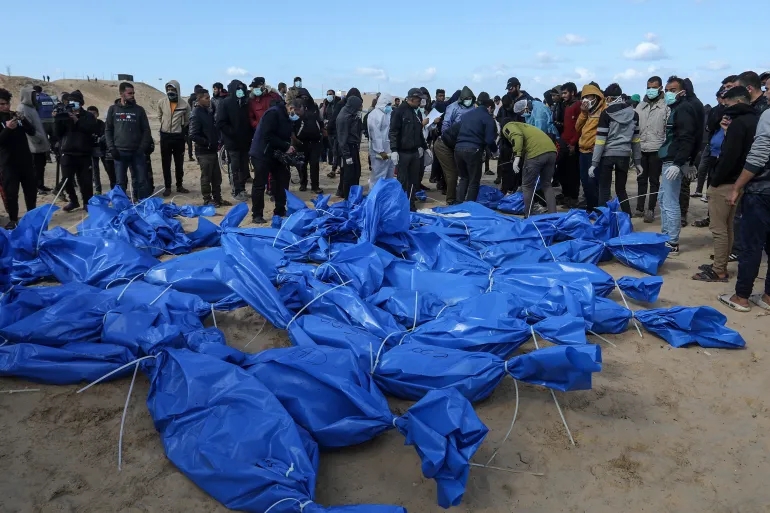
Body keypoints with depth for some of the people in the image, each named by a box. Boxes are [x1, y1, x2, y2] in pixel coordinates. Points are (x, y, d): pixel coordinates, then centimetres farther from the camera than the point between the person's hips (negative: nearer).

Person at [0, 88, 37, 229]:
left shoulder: (16, 115, 10)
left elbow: (32, 131, 1)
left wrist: (23, 120, -17)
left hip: (26, 160, 4)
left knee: (31, 189, 11)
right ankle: (13, 219, 6)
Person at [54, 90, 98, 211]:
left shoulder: (88, 116, 7)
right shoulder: (65, 115, 12)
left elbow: (93, 129, -12)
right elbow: (58, 133, 6)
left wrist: (77, 121, -18)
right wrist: (58, 121, -11)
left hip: (84, 153, -2)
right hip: (68, 153, 2)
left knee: (85, 180, -4)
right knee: (67, 179, -1)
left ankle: (87, 202, 9)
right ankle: (73, 201, 16)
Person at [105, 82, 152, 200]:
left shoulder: (139, 110, 6)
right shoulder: (113, 109, 7)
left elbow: (146, 130, 5)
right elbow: (108, 130, 8)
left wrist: (143, 148, -7)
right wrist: (111, 148, -4)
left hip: (137, 152, 0)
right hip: (120, 152, 0)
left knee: (142, 181, -2)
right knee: (120, 182, 4)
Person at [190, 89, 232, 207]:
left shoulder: (208, 111, 10)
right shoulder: (196, 115, -15)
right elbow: (193, 135, -21)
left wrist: (217, 141, 6)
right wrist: (207, 143, -17)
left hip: (213, 150, 8)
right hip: (204, 152, -8)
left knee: (217, 176, 13)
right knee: (206, 177, 3)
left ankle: (217, 198, 23)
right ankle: (207, 200, 13)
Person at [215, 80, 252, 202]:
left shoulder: (245, 103, 12)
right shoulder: (225, 104, -5)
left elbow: (250, 120, 15)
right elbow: (221, 123, -13)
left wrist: (250, 135, 1)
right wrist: (233, 133, -17)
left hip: (245, 141, 5)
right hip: (232, 142, -5)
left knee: (244, 167, 10)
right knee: (235, 168, 0)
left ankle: (242, 189, 23)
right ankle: (236, 191, 8)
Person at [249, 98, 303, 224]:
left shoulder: (288, 117, 7)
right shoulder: (273, 113, -21)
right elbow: (268, 136, -28)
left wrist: (289, 147, -7)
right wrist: (286, 147, -25)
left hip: (275, 154, 9)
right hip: (262, 154, -9)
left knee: (282, 181, 9)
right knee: (259, 184, -3)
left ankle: (280, 211, 19)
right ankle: (257, 215, 4)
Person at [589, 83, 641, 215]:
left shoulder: (606, 113, -7)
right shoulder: (633, 114, 8)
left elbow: (600, 140, -11)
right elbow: (635, 139, 11)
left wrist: (594, 163, -9)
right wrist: (637, 161, 16)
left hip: (607, 155, -5)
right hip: (624, 156, 5)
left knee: (604, 190, 3)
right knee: (621, 189, 14)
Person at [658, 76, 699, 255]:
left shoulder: (684, 109, -12)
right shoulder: (676, 109, 19)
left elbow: (687, 139, -22)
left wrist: (678, 163, -29)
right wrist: (674, 161, 19)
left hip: (673, 162, -11)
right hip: (669, 160, 11)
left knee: (670, 203, -9)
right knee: (664, 200, 17)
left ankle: (672, 243, -5)